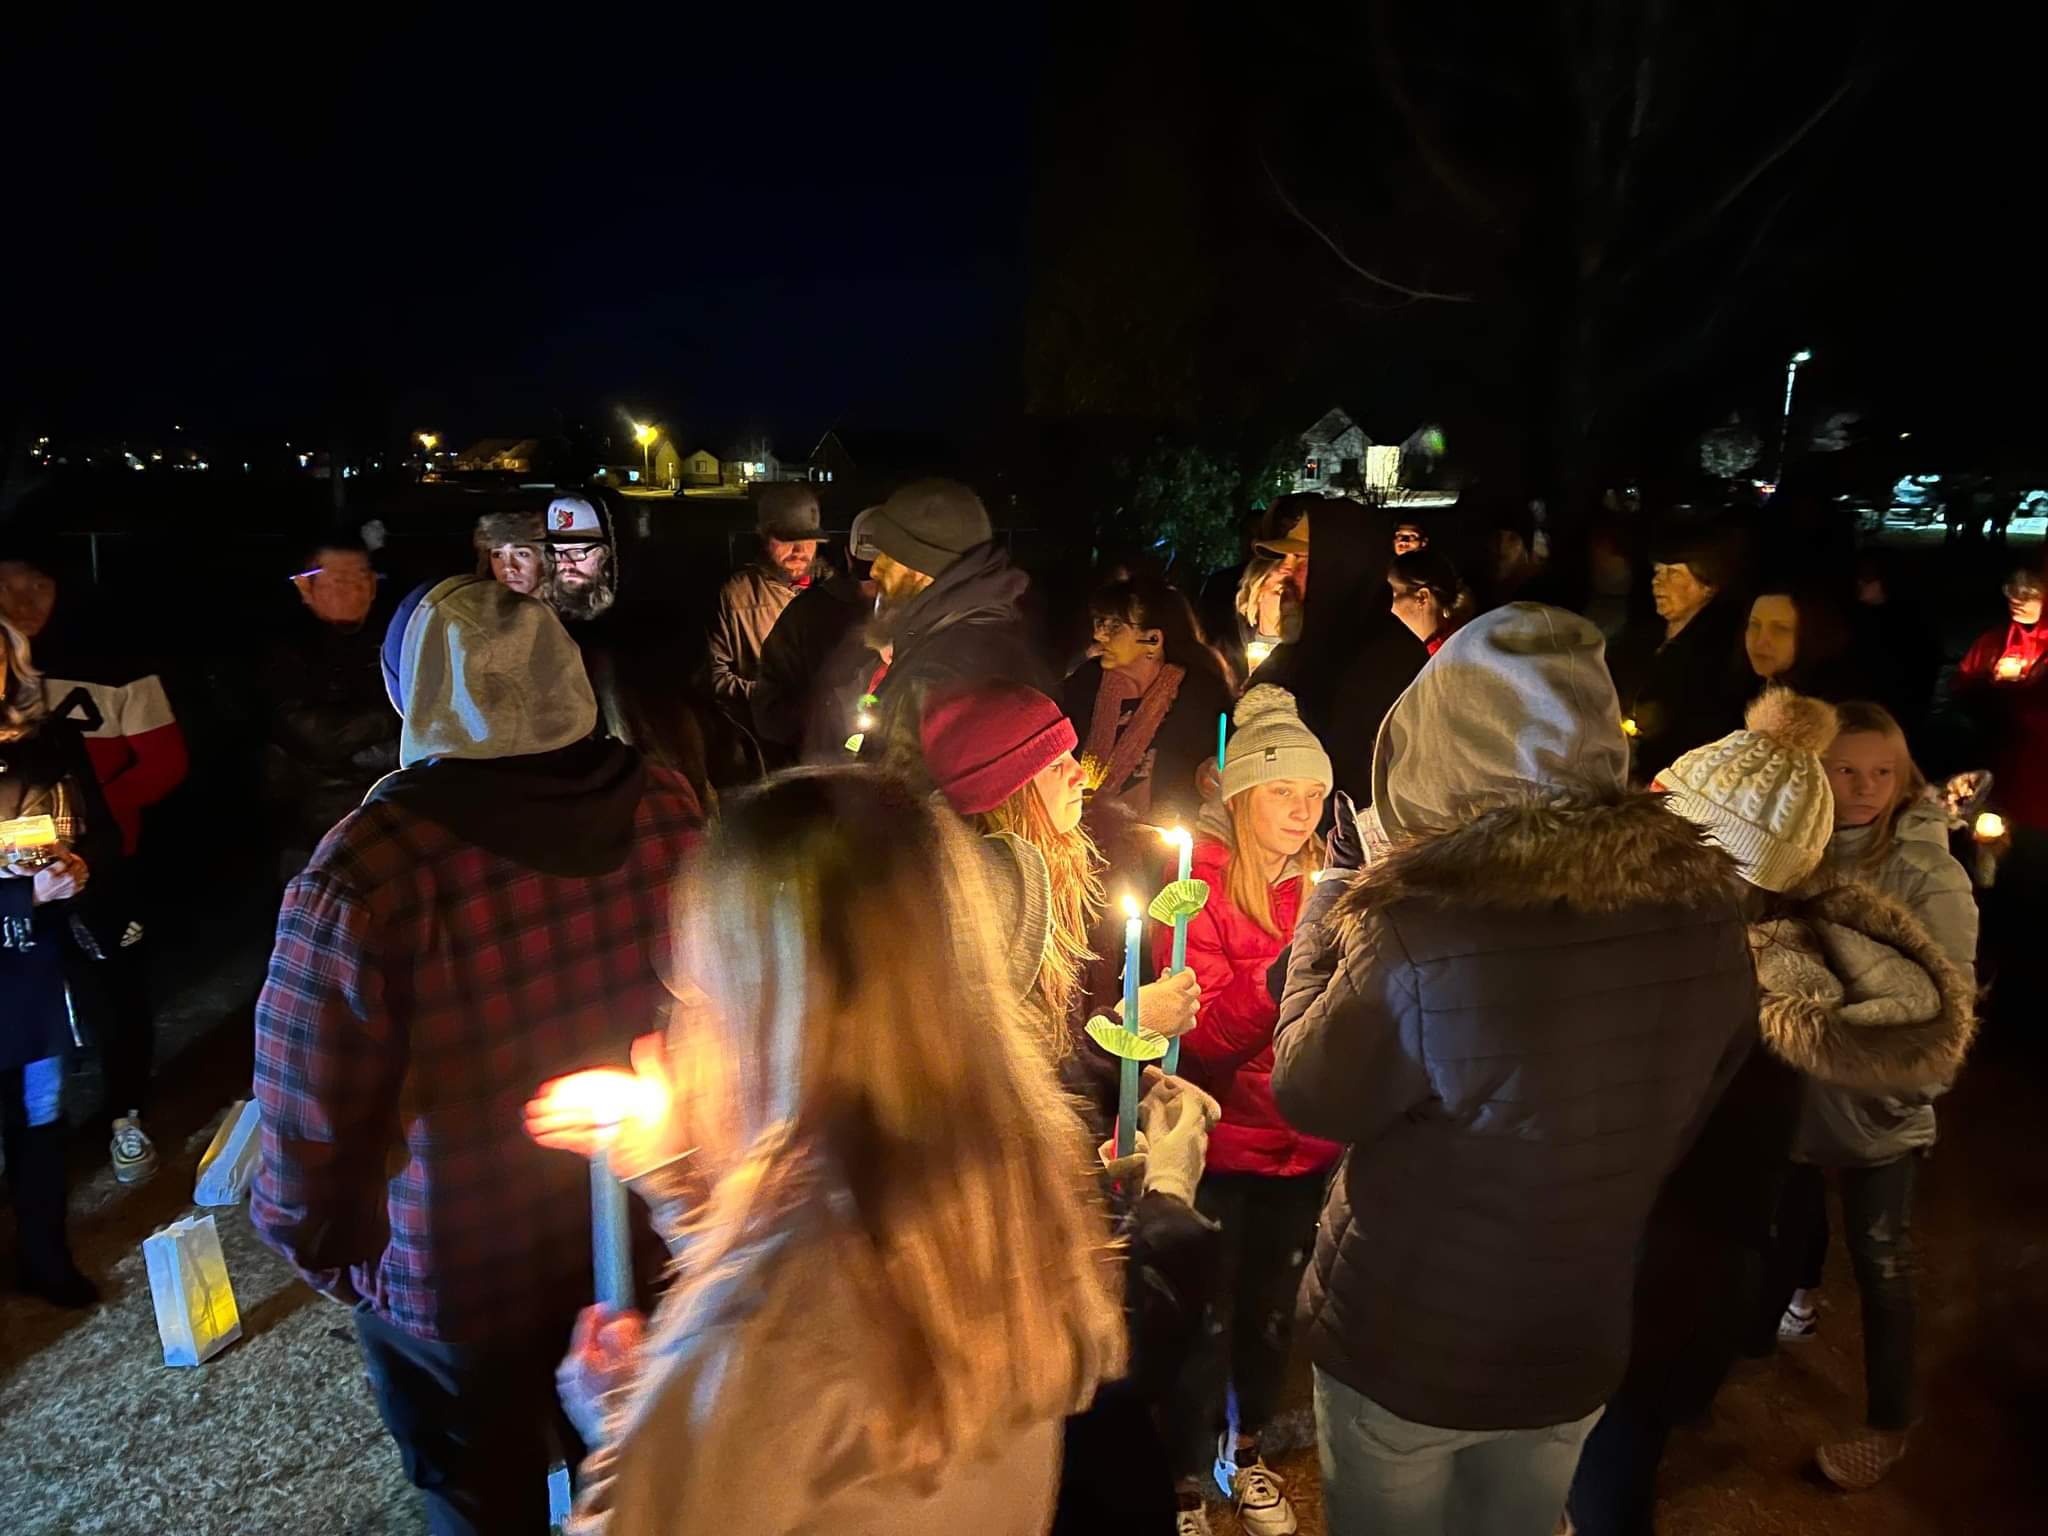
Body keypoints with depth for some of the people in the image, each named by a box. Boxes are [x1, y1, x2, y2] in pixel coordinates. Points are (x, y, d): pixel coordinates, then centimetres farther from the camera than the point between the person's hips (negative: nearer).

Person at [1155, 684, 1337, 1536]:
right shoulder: (1197, 889, -13)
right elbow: (1205, 1034, -22)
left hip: (1307, 1144, 5)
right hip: (1223, 1145, -4)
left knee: (1272, 1310, 21)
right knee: (1208, 1321, 8)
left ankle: (1246, 1449, 45)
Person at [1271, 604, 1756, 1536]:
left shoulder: (1421, 934, -33)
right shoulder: (1707, 913, -14)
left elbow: (1308, 1095, -15)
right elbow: (1674, 1116, 2)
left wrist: (1329, 904, -5)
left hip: (1399, 1347, -4)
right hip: (1578, 1348, 4)